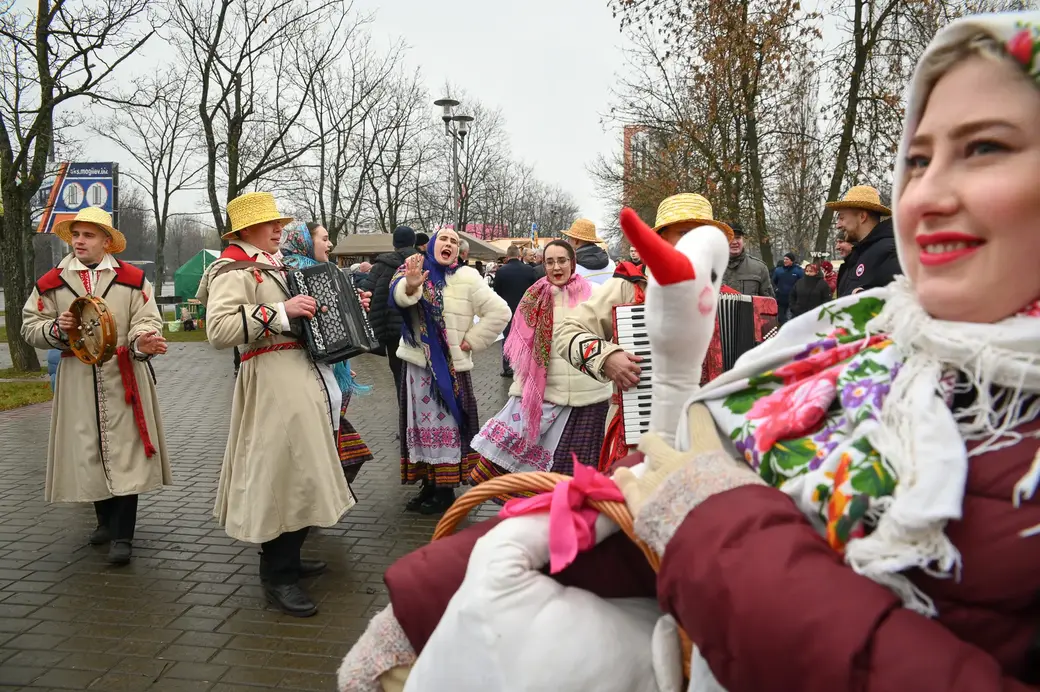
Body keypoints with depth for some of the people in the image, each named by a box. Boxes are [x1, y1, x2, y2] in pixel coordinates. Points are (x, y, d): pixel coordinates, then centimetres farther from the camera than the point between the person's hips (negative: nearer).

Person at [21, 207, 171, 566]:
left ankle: (122, 534, 3)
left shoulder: (133, 279, 2)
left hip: (123, 378, -2)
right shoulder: (51, 282, 7)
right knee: (88, 451, 10)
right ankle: (106, 520, 29)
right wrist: (56, 329, -11)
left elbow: (147, 320, -4)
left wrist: (143, 339, -27)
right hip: (78, 380, 3)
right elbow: (30, 326, 11)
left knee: (124, 452, -3)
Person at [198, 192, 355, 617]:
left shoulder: (273, 266, 20)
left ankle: (286, 559, 29)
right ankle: (277, 578, 2)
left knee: (299, 469, 15)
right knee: (283, 470, -9)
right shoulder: (233, 271, -9)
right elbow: (218, 330, -24)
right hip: (271, 379, -10)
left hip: (300, 374, 10)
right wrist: (281, 312, -24)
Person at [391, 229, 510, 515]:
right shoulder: (417, 271, 0)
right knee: (423, 424, 11)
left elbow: (499, 312, -8)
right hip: (417, 363, 3)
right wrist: (410, 286, -43)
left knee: (447, 425, 2)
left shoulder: (466, 278, -6)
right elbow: (399, 297, -21)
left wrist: (471, 341, -10)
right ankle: (428, 485, 23)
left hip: (450, 366, -3)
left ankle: (445, 491, 11)